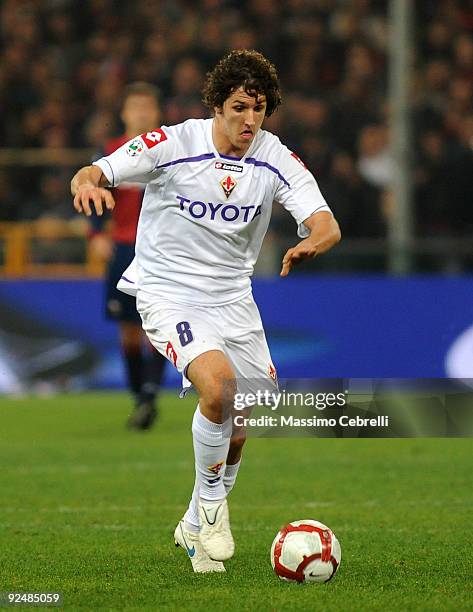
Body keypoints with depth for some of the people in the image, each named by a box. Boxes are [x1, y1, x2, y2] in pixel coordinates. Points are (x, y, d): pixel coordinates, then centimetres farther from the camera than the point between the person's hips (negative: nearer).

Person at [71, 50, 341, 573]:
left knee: (238, 427, 7)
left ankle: (196, 527, 32)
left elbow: (326, 225, -17)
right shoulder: (174, 144, -15)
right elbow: (94, 173, -17)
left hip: (231, 297, 5)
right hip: (167, 293, -4)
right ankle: (211, 502, -7)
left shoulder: (276, 160, -7)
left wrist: (312, 243, -42)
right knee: (218, 382, -29)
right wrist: (87, 183, -42)